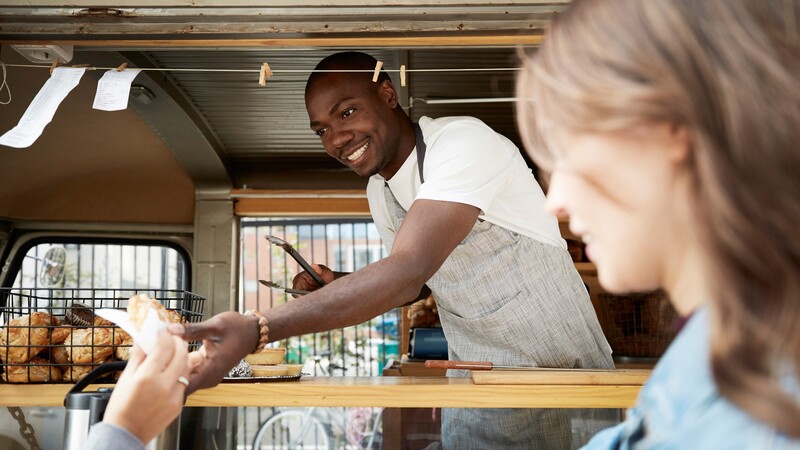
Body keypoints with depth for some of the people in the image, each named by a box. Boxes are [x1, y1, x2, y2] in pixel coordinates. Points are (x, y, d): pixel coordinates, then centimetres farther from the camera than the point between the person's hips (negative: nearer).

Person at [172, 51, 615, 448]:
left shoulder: (461, 143, -24)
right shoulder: (379, 193, 3)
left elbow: (409, 269, -37)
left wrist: (256, 330, -44)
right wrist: (339, 288, -5)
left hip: (567, 369, -6)